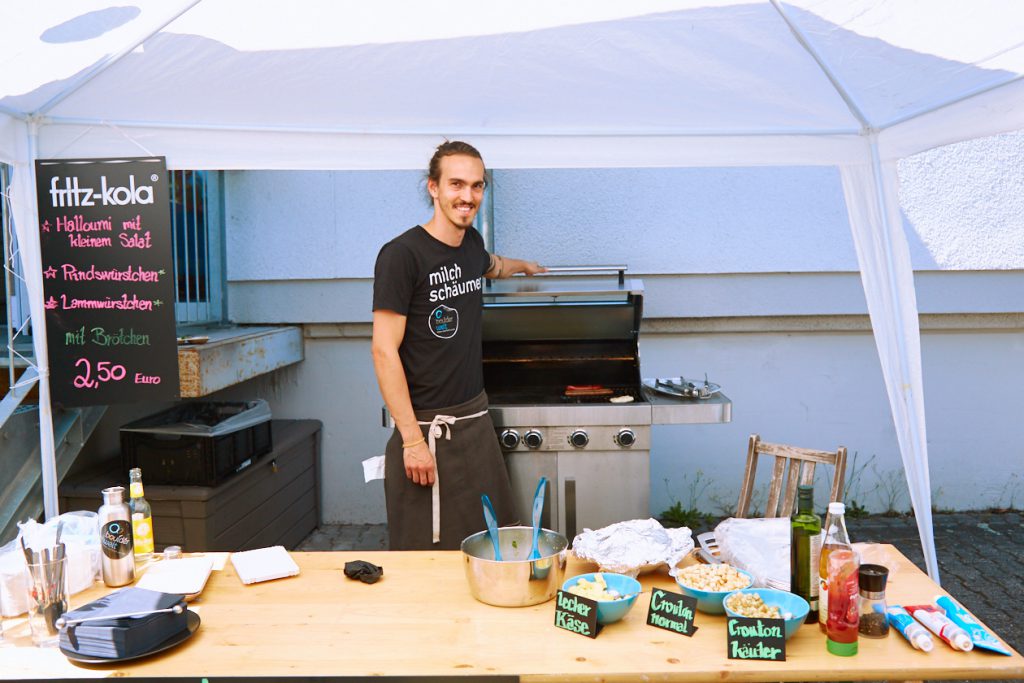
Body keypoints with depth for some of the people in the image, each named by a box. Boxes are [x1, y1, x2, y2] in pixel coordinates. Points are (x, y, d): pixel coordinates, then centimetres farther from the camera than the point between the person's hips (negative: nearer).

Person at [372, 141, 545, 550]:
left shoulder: (472, 242, 8)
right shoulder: (402, 254, -13)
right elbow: (384, 351, -15)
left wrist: (522, 265, 53)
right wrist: (412, 439, -17)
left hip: (476, 419, 7)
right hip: (429, 428, -7)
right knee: (430, 551, 0)